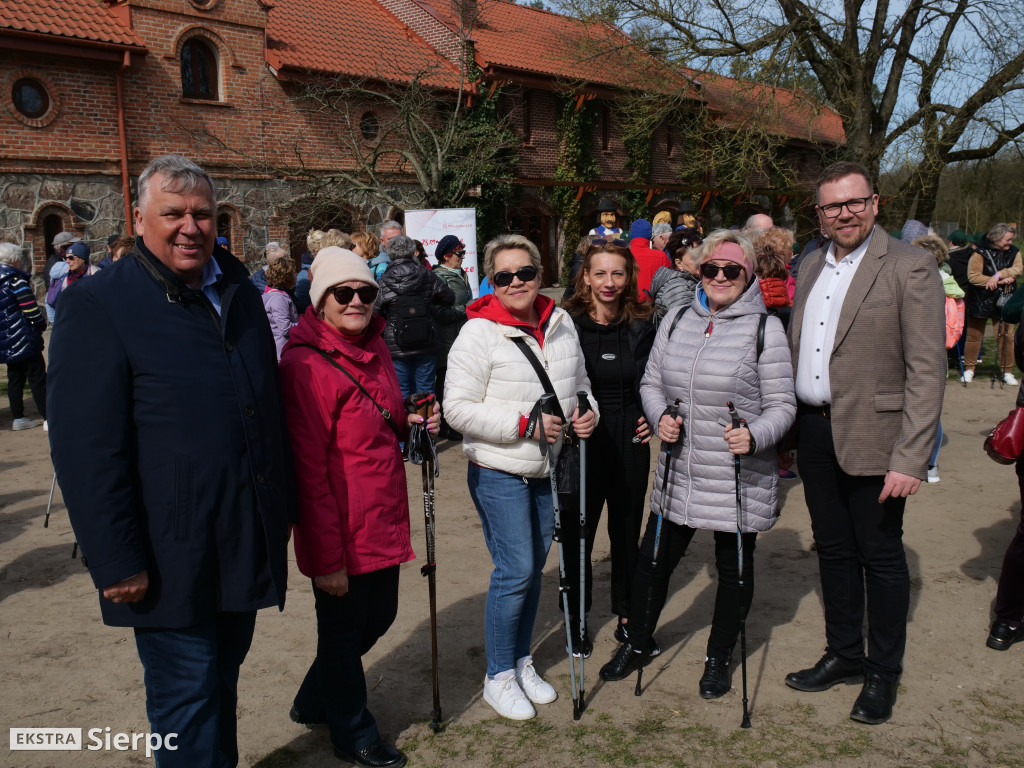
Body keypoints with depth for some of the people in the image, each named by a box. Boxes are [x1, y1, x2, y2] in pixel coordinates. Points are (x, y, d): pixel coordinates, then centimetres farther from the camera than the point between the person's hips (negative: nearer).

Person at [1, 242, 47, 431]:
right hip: (23, 339, -8)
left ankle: (18, 418, 18)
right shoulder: (15, 280, -14)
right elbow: (31, 309, -18)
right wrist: (41, 324, -1)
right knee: (37, 378, -3)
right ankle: (48, 418, -2)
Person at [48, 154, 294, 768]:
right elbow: (86, 448, -15)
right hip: (171, 559, -6)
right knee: (187, 697, 5)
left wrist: (284, 506, 16)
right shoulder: (99, 304, -11)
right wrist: (117, 562, -17)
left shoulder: (239, 290, 10)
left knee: (223, 676, 21)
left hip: (245, 545, 6)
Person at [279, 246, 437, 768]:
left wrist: (410, 423, 1)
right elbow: (308, 470, -21)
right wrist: (326, 558, -19)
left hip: (385, 522, 9)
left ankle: (313, 702, 47)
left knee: (378, 617, 23)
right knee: (344, 632, 12)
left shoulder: (373, 345, 6)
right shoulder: (305, 364, -20)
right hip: (342, 534, -9)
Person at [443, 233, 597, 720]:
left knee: (534, 567, 15)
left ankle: (522, 661, 33)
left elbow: (579, 385, 18)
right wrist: (526, 424, -23)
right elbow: (459, 409, -18)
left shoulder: (561, 324, 5)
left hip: (548, 470, 6)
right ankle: (499, 677, 14)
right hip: (499, 474, -6)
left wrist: (588, 412, -4)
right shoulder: (479, 333, -14)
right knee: (515, 572, -5)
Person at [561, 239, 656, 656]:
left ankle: (626, 614, 32)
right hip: (581, 442, -2)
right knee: (577, 532, 6)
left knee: (627, 531, 14)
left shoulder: (642, 325, 2)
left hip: (630, 441, 3)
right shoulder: (567, 324, -7)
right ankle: (577, 619, 25)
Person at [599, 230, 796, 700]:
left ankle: (719, 659, 33)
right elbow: (651, 382, 13)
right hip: (679, 472, 3)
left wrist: (755, 436, -25)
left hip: (740, 476, -3)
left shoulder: (765, 328, -6)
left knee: (733, 567, 12)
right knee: (654, 558, 12)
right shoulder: (677, 321, 6)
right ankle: (637, 646, 33)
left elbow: (782, 406, -6)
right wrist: (661, 417, -7)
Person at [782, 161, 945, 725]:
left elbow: (927, 371, -15)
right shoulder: (812, 267, 10)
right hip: (814, 430, 6)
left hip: (871, 436, -6)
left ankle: (884, 672, 25)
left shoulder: (909, 267, -11)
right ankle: (844, 655, 34)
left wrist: (910, 460, -20)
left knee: (880, 555, 7)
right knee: (833, 549, 17)